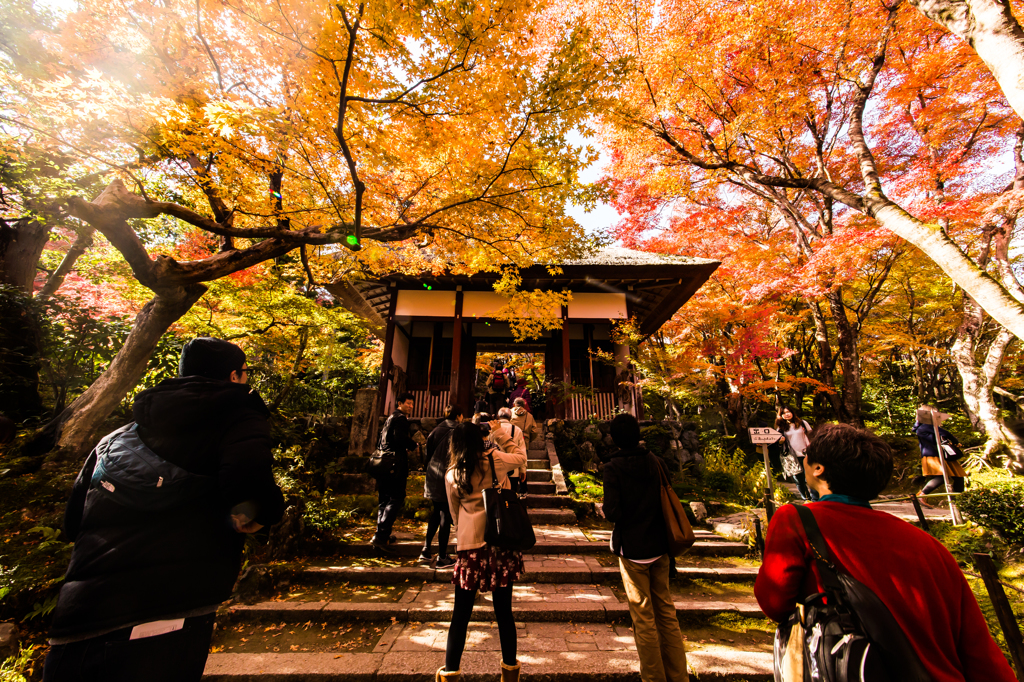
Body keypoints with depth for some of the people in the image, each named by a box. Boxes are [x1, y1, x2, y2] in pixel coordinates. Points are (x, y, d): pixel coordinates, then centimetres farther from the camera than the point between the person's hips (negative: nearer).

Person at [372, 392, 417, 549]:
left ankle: (383, 536, 24)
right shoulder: (400, 418, -9)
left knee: (384, 500, 15)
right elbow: (400, 437, -25)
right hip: (395, 466, -10)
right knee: (396, 500, -5)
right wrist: (414, 445, -10)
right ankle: (380, 536, -9)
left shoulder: (391, 418, 21)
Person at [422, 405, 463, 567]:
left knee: (437, 511, 21)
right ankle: (442, 558, 13)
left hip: (433, 477, 6)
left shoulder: (437, 429, 6)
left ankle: (426, 550, 25)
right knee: (446, 515, 5)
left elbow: (428, 452, 9)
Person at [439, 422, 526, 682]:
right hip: (502, 543, 1)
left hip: (470, 547, 0)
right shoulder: (495, 459, -9)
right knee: (504, 610, 16)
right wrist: (501, 436, 10)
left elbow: (455, 513, 9)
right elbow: (522, 458, 10)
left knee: (461, 614, 14)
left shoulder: (452, 475, -3)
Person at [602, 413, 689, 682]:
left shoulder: (614, 468, -16)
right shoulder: (656, 462, -2)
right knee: (666, 610, 19)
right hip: (659, 546, 5)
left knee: (643, 616, 10)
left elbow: (612, 512, -19)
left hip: (632, 549, -5)